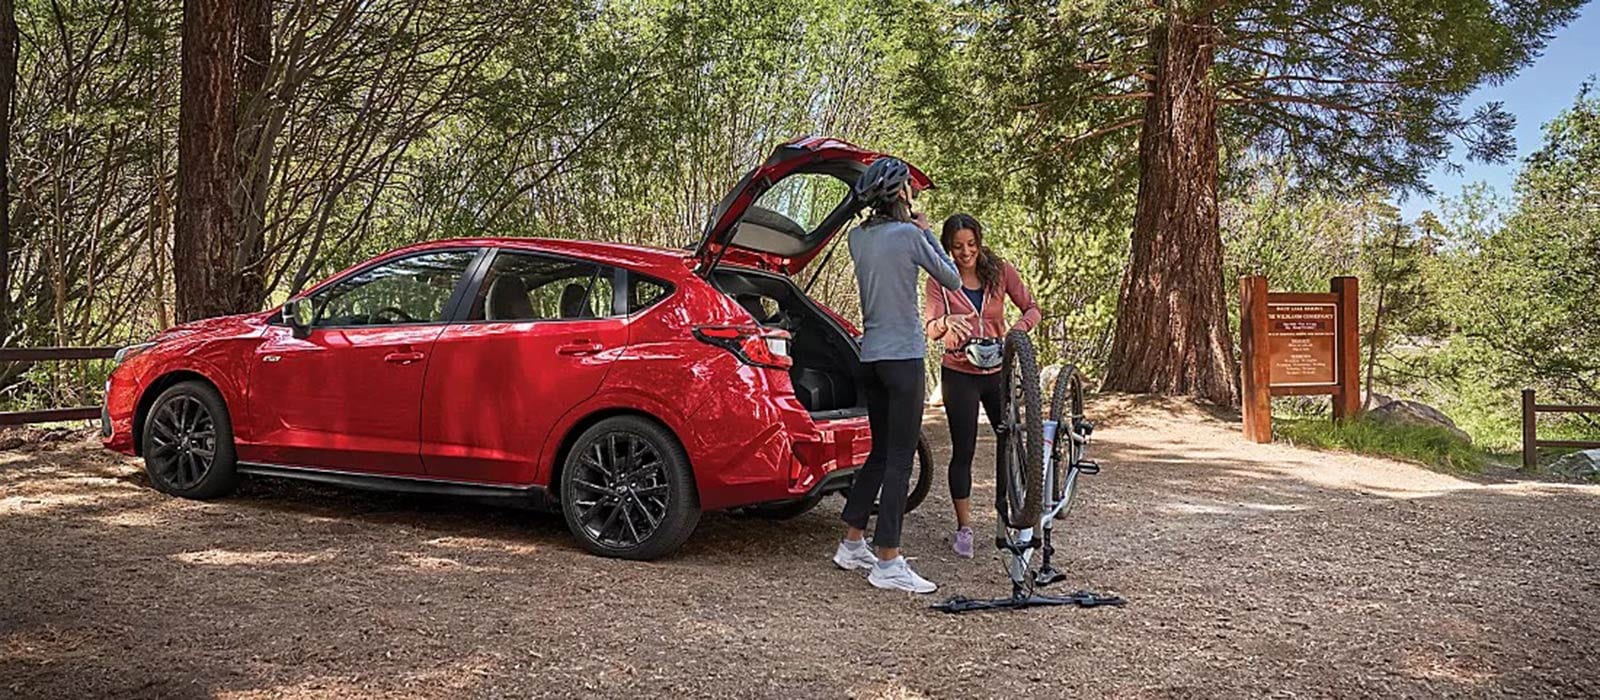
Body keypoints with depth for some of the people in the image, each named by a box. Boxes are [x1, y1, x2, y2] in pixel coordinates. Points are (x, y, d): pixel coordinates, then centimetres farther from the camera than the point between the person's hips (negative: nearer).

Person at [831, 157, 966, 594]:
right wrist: (927, 233, 9)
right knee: (900, 459, -4)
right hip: (903, 356, -7)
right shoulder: (908, 234, -11)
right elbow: (953, 280, 0)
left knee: (881, 452, 18)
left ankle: (852, 544, 23)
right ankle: (887, 562, -2)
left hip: (870, 357, 8)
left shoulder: (857, 237, 8)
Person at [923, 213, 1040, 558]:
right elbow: (929, 329, -17)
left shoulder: (1000, 271, -2)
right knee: (963, 451, 0)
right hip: (960, 375, -2)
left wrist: (1016, 331, -23)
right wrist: (945, 323, -40)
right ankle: (964, 528, 10)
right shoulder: (940, 281, -7)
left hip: (997, 371, 2)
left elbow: (1031, 308, -2)